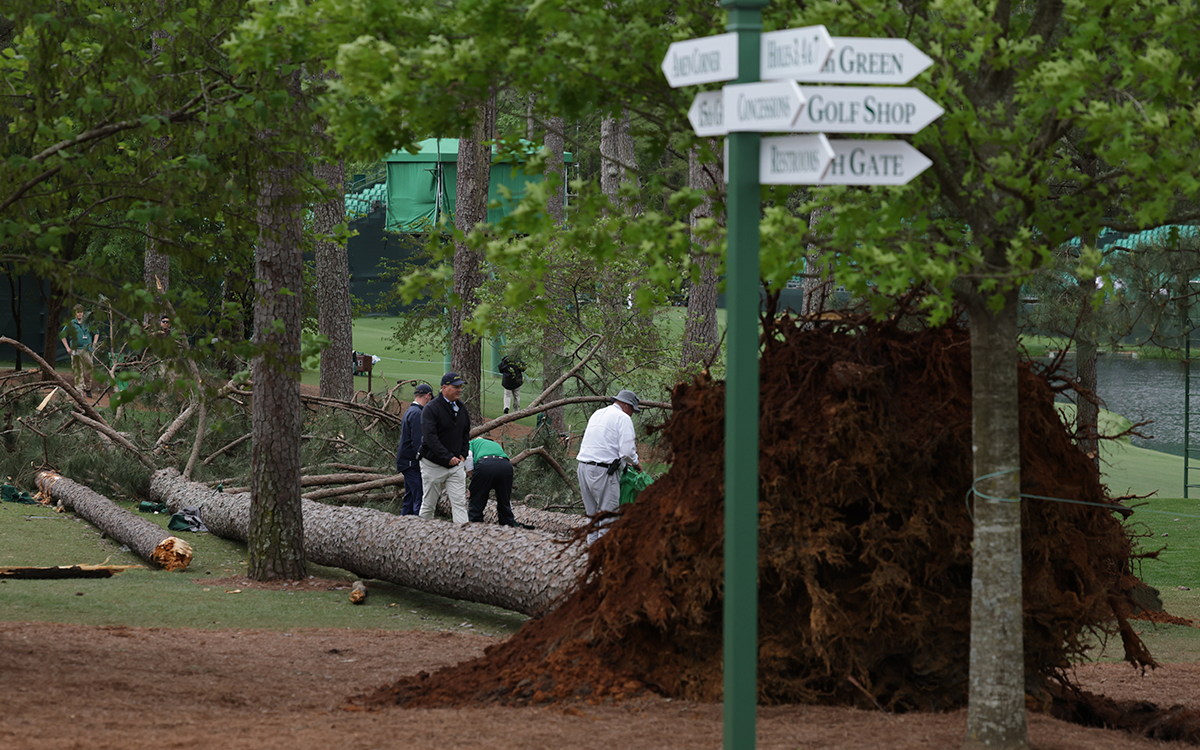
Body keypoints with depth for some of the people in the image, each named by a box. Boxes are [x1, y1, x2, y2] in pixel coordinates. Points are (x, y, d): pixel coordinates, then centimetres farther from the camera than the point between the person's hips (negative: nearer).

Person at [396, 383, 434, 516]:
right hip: (412, 464, -10)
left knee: (409, 499, 13)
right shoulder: (417, 413, -14)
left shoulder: (410, 411, 18)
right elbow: (417, 442, -20)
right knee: (420, 499, -13)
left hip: (407, 463, 10)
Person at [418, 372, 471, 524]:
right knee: (428, 505, 5)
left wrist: (463, 455, 7)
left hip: (456, 465, 5)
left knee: (459, 503, -5)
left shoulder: (461, 409, 10)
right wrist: (448, 458, -22)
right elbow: (430, 437, -21)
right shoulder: (431, 408, -12)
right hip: (434, 464, -5)